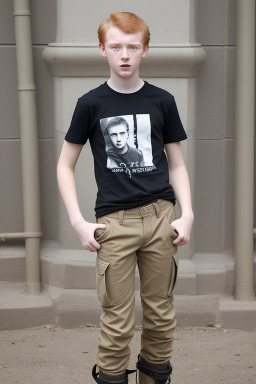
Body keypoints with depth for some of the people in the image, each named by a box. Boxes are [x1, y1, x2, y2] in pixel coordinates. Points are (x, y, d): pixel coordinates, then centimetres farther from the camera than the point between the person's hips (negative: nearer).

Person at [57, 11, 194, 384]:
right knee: (117, 323, -1)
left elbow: (176, 165, 12)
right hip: (114, 223, -2)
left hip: (160, 217, 2)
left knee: (161, 315, 9)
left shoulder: (162, 101, 6)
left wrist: (187, 214, -2)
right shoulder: (91, 103, 2)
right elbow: (65, 165, 7)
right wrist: (79, 223, -2)